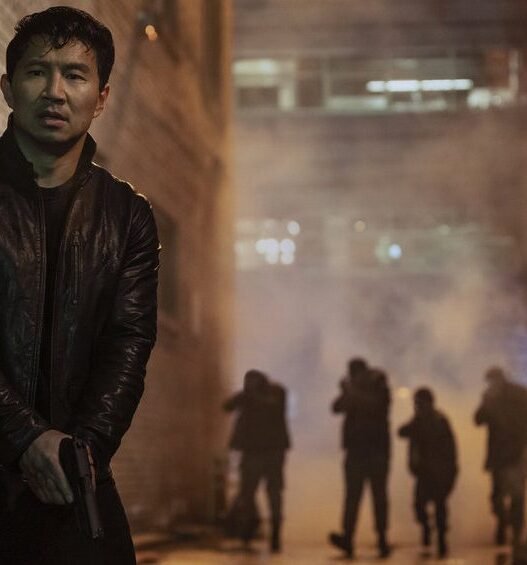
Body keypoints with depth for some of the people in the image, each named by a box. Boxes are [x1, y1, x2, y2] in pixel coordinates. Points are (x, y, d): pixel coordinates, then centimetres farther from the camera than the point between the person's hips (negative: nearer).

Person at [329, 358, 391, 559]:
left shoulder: (380, 389, 1)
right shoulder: (353, 391, 14)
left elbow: (372, 405, -19)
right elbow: (336, 407, 0)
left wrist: (351, 392, -14)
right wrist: (347, 392, -13)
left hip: (377, 449, -3)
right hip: (356, 449, 3)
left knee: (379, 495, 0)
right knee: (352, 494, -6)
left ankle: (382, 540, 4)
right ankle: (347, 537, -15)